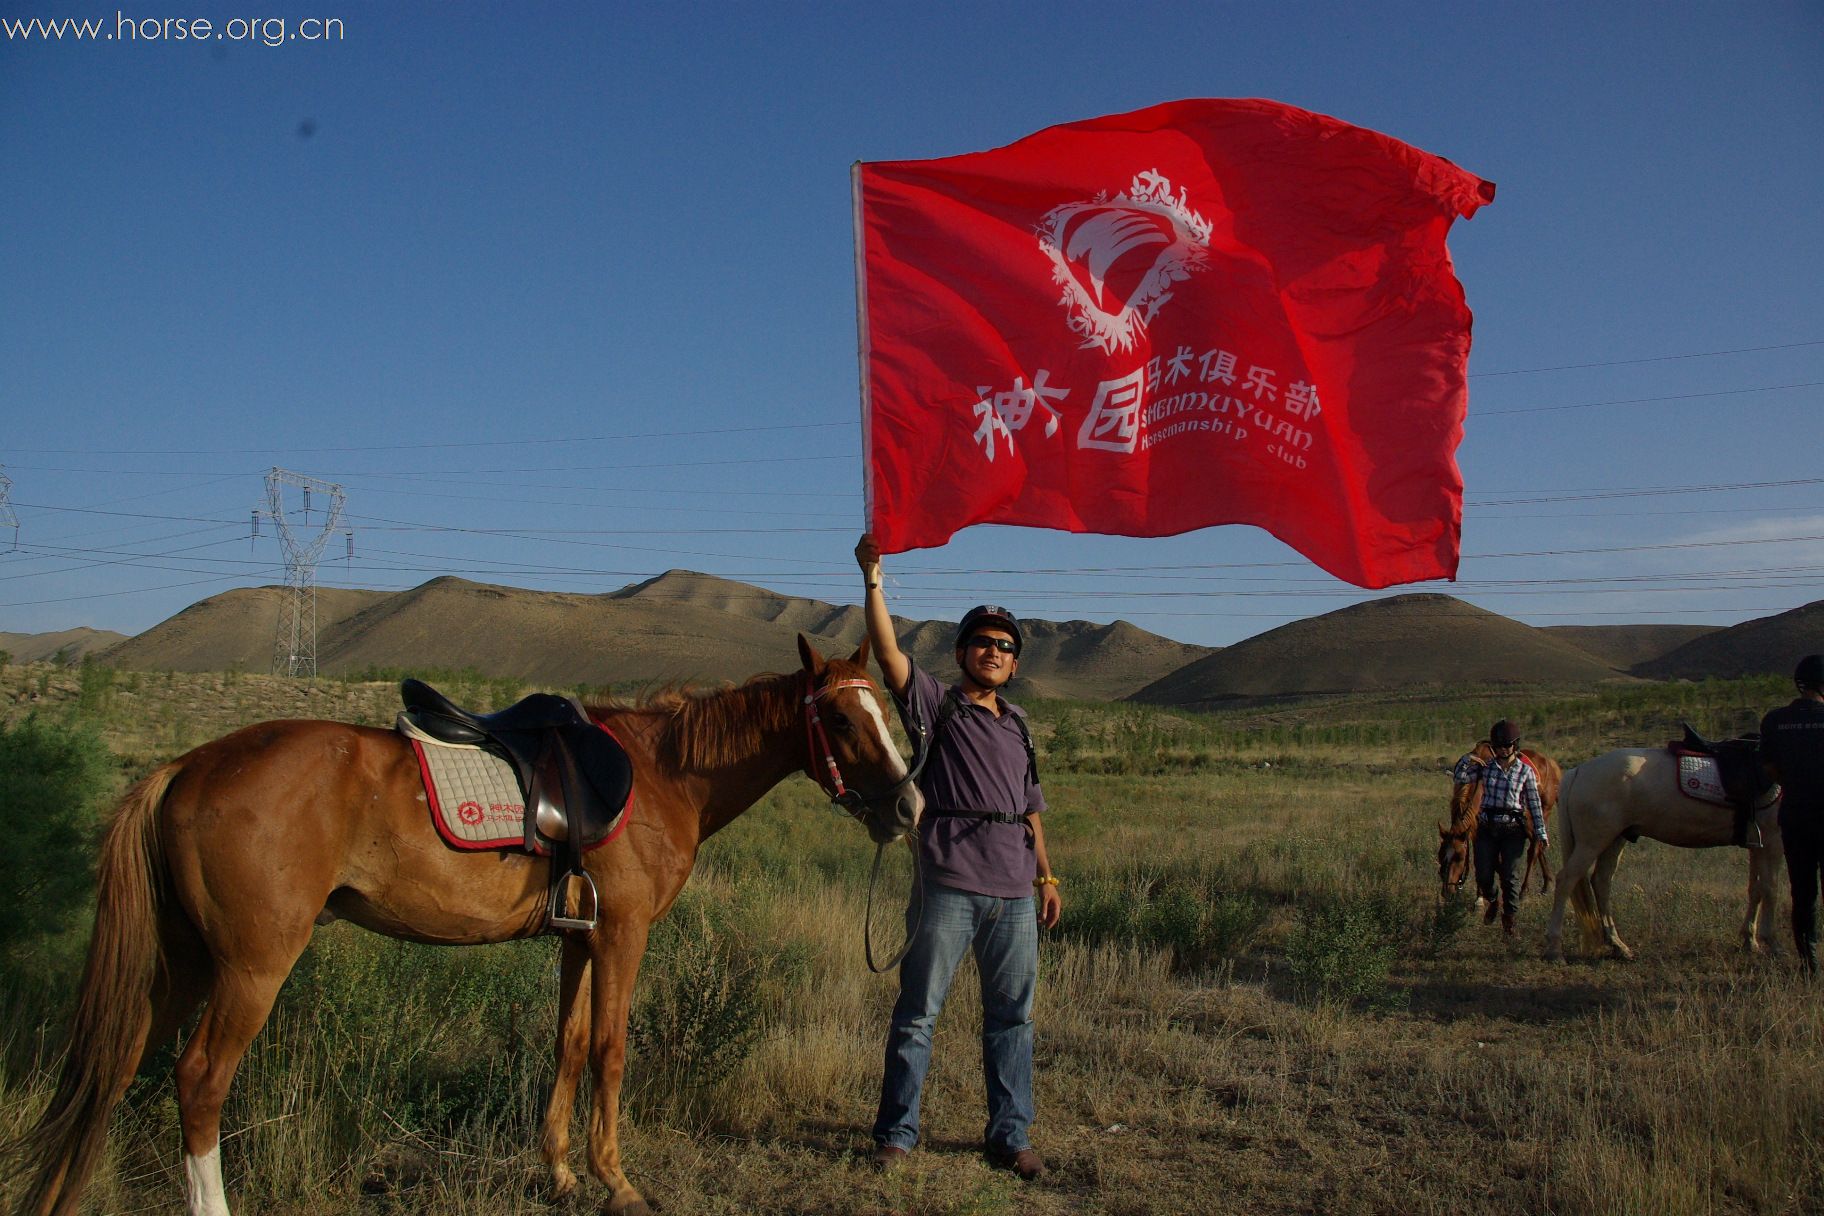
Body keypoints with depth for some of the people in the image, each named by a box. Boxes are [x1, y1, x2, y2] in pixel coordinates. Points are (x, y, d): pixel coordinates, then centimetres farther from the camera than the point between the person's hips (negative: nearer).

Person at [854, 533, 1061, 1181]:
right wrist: (872, 577, -19)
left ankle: (1009, 1135, 20)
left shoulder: (1018, 726, 19)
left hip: (1015, 892, 5)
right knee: (917, 1012, 1)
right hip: (949, 887, -5)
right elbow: (887, 650, -12)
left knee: (1011, 1016, 9)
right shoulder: (936, 705, 3)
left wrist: (1046, 877, 16)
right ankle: (896, 1132, 12)